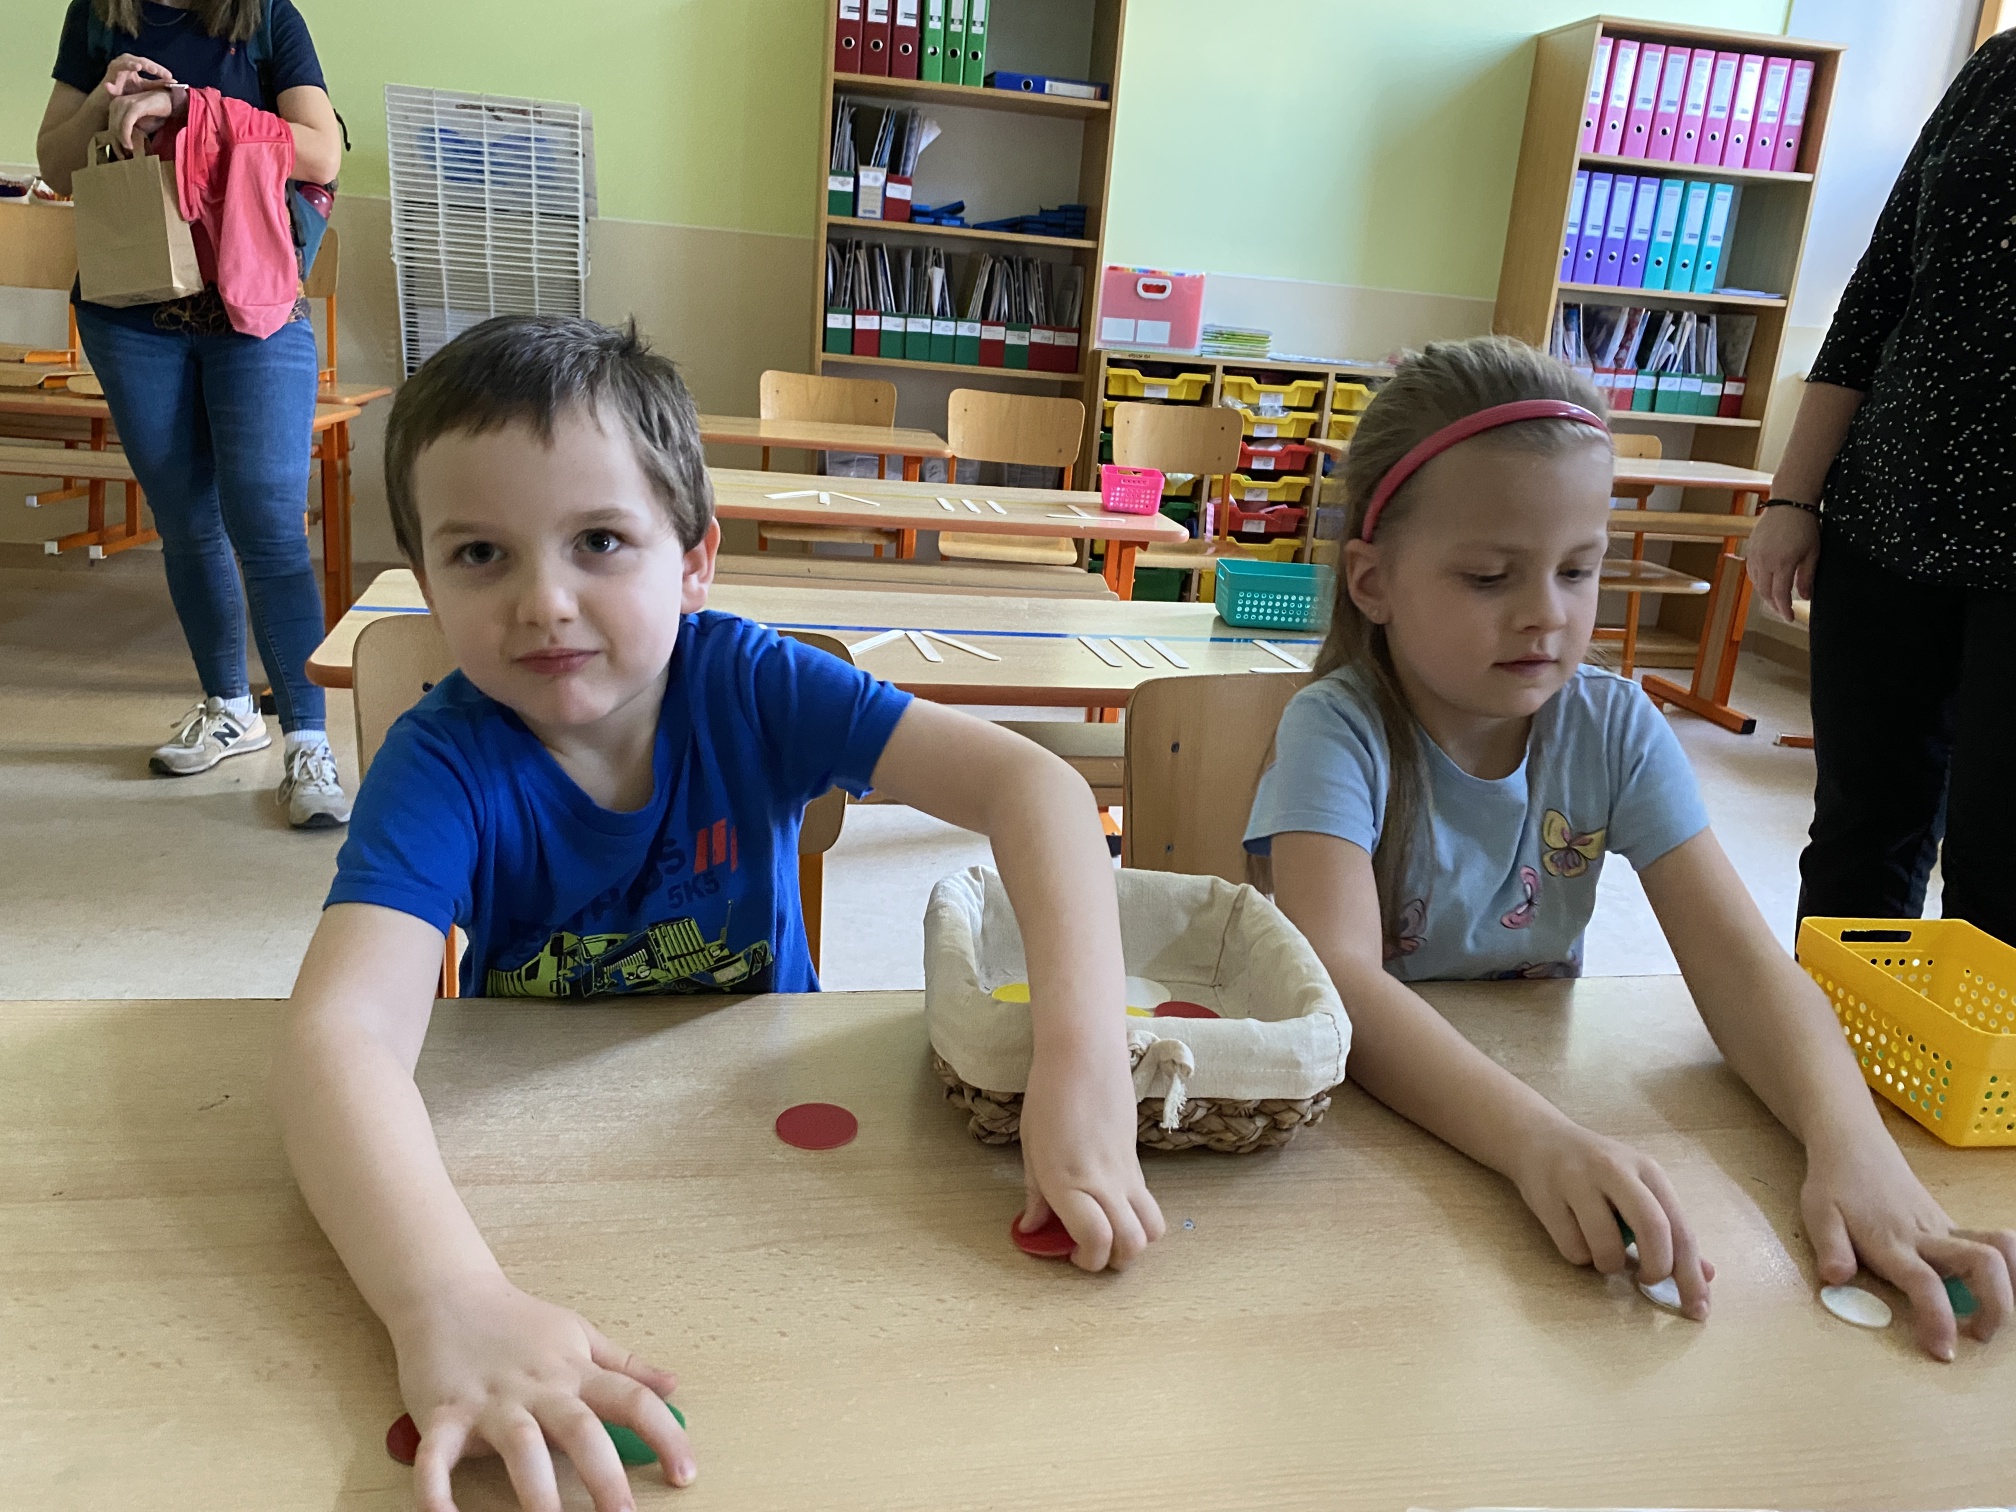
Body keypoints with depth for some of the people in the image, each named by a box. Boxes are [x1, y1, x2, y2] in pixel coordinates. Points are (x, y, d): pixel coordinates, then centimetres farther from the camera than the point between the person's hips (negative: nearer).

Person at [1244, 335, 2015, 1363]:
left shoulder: (1614, 731, -5)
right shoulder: (1338, 733, -18)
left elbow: (1738, 958, -11)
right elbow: (1339, 980, -31)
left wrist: (1852, 1147, -29)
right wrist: (1538, 1143, -45)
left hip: (1540, 1080, 3)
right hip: (1361, 1109, -2)